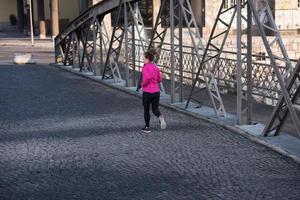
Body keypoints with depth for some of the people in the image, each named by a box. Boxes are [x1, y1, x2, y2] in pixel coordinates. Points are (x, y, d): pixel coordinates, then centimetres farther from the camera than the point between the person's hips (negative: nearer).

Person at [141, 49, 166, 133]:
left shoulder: (145, 67, -11)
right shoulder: (156, 67, 8)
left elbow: (147, 77, -28)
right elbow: (159, 80, 13)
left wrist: (143, 84, -12)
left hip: (147, 92, -5)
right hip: (156, 91, 5)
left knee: (146, 110, 12)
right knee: (155, 109, 10)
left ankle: (147, 127, 20)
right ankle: (160, 117, -23)